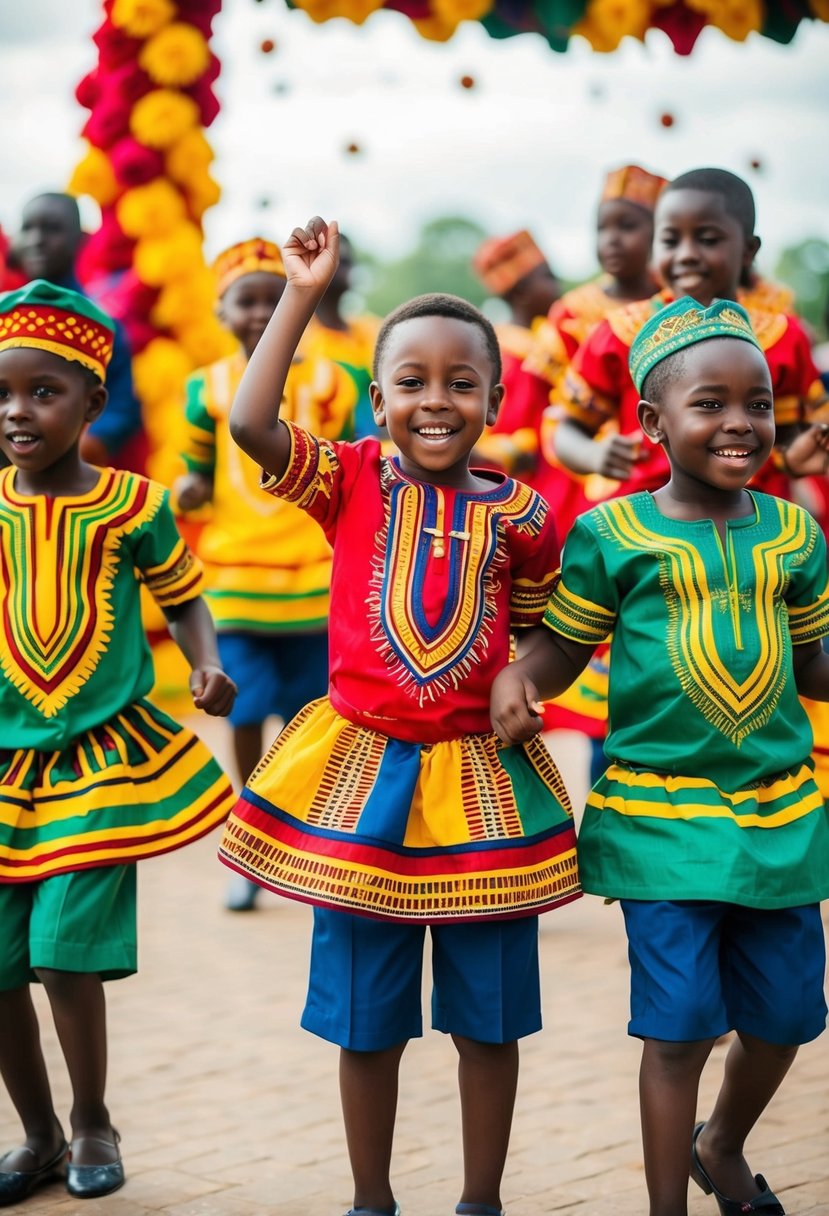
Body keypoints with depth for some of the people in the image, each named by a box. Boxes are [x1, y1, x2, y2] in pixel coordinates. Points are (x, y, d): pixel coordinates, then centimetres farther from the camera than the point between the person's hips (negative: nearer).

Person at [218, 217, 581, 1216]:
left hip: (480, 780, 1)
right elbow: (250, 423, -19)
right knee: (365, 1019, 11)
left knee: (489, 1015, 10)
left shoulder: (517, 516, -2)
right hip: (361, 772, 0)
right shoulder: (353, 482, -4)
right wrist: (302, 294, -17)